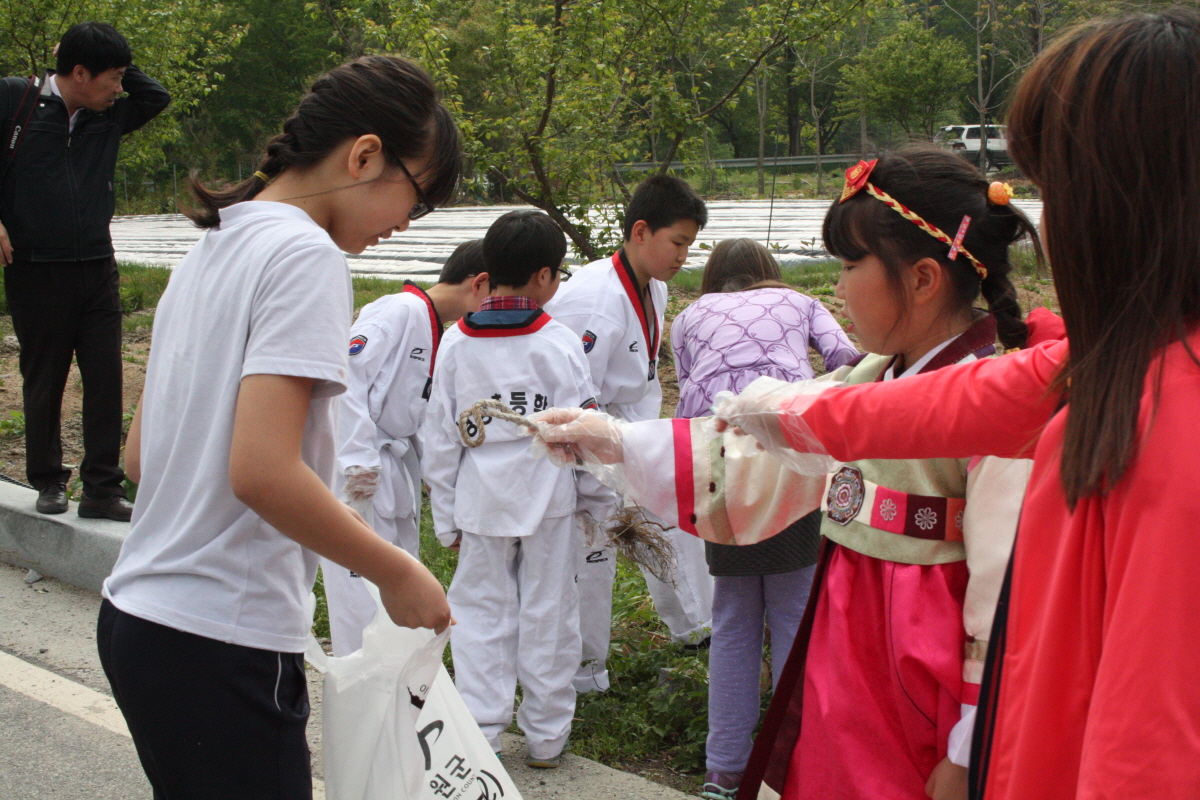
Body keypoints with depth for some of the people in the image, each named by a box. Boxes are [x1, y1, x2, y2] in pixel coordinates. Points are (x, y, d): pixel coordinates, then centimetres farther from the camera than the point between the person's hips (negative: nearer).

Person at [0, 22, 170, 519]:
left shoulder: (109, 117, 8)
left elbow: (157, 97, 15)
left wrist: (109, 60, 5)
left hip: (98, 270, 4)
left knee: (106, 380, 1)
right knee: (43, 382, 8)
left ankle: (103, 488, 7)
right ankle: (48, 482, 23)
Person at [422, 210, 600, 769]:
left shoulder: (456, 342, -2)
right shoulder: (558, 341, -9)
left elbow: (440, 437, 1)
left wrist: (446, 516, 10)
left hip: (481, 501, 1)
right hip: (547, 498, -1)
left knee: (482, 613, 11)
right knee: (547, 614, 10)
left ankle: (481, 736, 10)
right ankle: (546, 736, 20)